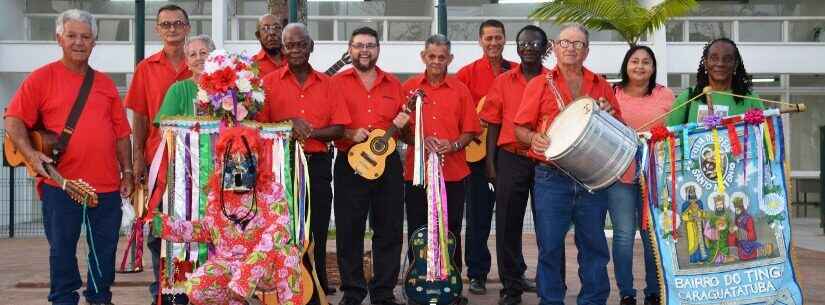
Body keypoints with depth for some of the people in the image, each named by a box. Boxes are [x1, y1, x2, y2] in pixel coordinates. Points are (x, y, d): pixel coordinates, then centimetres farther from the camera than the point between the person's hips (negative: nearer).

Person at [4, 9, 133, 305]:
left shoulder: (105, 83, 13)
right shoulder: (42, 78, 1)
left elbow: (121, 132, 13)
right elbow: (13, 120, -3)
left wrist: (127, 171, 8)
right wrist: (30, 154, -18)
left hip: (107, 184, 4)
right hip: (60, 183, -3)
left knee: (105, 249, 10)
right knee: (62, 249, 5)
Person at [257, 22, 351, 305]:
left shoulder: (327, 84, 8)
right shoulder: (269, 82, 3)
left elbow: (339, 129, 2)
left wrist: (309, 132, -14)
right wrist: (289, 125, -18)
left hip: (317, 165, 2)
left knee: (316, 235, 6)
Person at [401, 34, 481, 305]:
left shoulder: (460, 90, 6)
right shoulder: (408, 88, 5)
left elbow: (469, 130, 6)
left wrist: (454, 145, -12)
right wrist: (419, 140, -14)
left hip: (453, 172, 0)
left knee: (451, 231, 6)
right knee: (417, 231, 5)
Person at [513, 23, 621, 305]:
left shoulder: (600, 87, 12)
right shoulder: (539, 85, 5)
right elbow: (520, 129, 3)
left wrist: (609, 114, -5)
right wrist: (533, 138, -18)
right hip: (551, 178, -2)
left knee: (594, 246, 7)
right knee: (549, 247, 1)